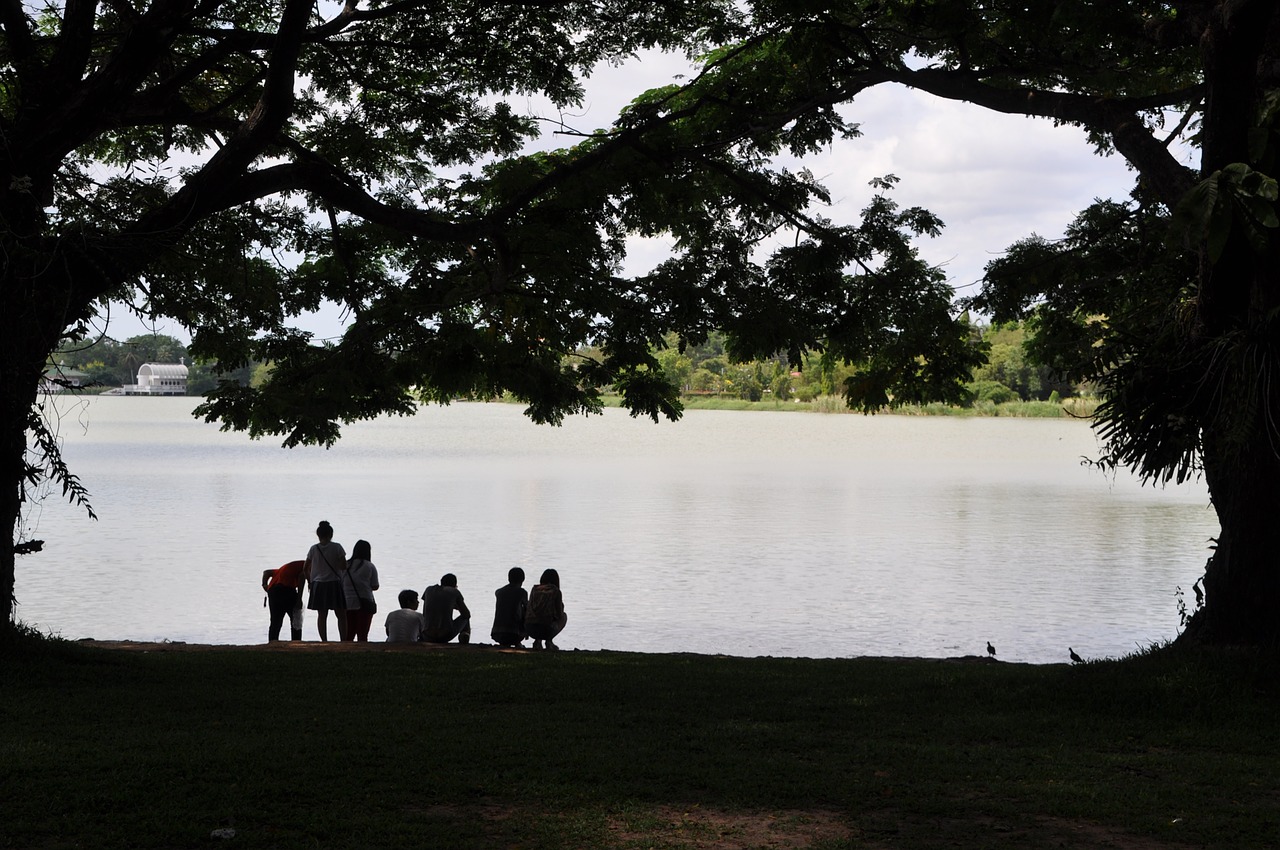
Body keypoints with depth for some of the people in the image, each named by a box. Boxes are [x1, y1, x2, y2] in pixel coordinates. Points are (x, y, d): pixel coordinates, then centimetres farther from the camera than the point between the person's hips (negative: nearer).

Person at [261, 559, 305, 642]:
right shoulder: (305, 565, 11)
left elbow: (266, 572, 31)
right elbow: (301, 577, -10)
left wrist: (264, 584, 15)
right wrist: (299, 599, -11)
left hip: (272, 590, 7)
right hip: (287, 588, -7)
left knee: (275, 622, 11)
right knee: (296, 622, 5)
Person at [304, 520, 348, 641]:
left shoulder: (314, 549, 1)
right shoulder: (337, 547, -7)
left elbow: (305, 569, 4)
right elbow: (344, 566, -10)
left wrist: (309, 581, 19)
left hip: (318, 585, 2)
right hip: (335, 583, -2)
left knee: (322, 615, 6)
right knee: (341, 615, 4)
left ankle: (324, 641, 3)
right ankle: (343, 640, -2)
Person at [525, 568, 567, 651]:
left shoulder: (534, 589, 14)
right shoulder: (556, 591, 2)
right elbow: (559, 614, 7)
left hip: (529, 628, 4)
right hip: (546, 629, -4)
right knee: (564, 617, 27)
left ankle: (538, 641, 14)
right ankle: (549, 641, 10)